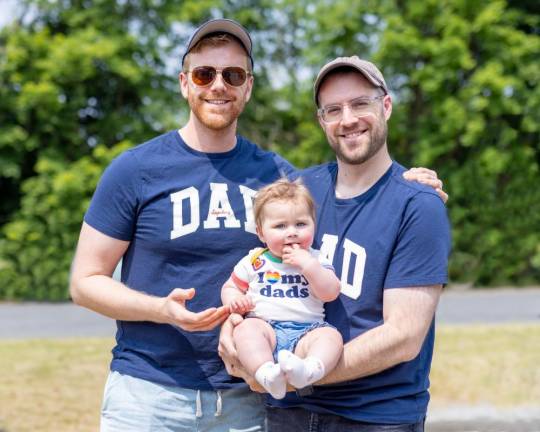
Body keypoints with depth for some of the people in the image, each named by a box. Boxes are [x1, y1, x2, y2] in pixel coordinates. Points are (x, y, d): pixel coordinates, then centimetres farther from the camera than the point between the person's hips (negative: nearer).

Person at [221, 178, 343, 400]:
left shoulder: (316, 261, 13)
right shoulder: (254, 261, 13)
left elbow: (331, 293, 1)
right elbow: (230, 287, 21)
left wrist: (308, 265, -11)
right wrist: (234, 300, -3)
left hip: (306, 330, 0)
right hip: (265, 325, 0)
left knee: (331, 335, -30)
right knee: (246, 328, -31)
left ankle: (309, 370, -59)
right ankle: (266, 373, -54)